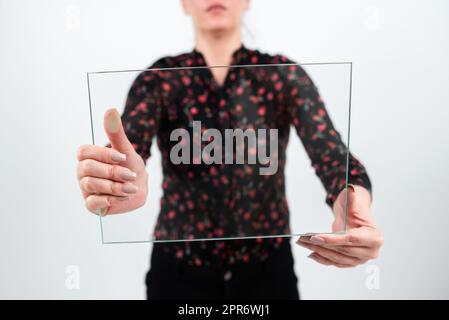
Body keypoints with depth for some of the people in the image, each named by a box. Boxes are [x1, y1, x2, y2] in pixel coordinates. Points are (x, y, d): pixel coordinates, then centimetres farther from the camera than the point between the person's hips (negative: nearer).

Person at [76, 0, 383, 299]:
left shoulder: (284, 74, -5)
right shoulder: (159, 79, -6)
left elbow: (333, 154, -18)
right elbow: (126, 148, -23)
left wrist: (355, 197, -40)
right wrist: (123, 184, -46)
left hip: (267, 268, 1)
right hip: (179, 270, 0)